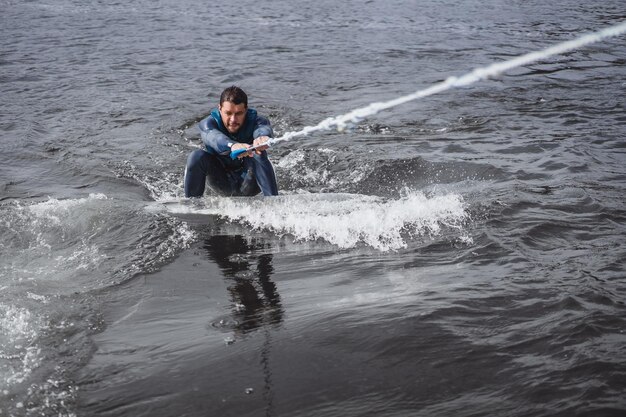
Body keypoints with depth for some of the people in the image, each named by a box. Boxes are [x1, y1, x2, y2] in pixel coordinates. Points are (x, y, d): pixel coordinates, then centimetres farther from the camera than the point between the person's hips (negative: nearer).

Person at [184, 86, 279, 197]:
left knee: (259, 154, -32)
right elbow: (213, 136, -43)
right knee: (197, 156, -26)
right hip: (222, 183, 1)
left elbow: (263, 127, -44)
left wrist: (263, 136, -71)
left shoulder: (254, 120, -17)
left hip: (249, 184, -1)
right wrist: (232, 145, -68)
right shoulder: (209, 122, -18)